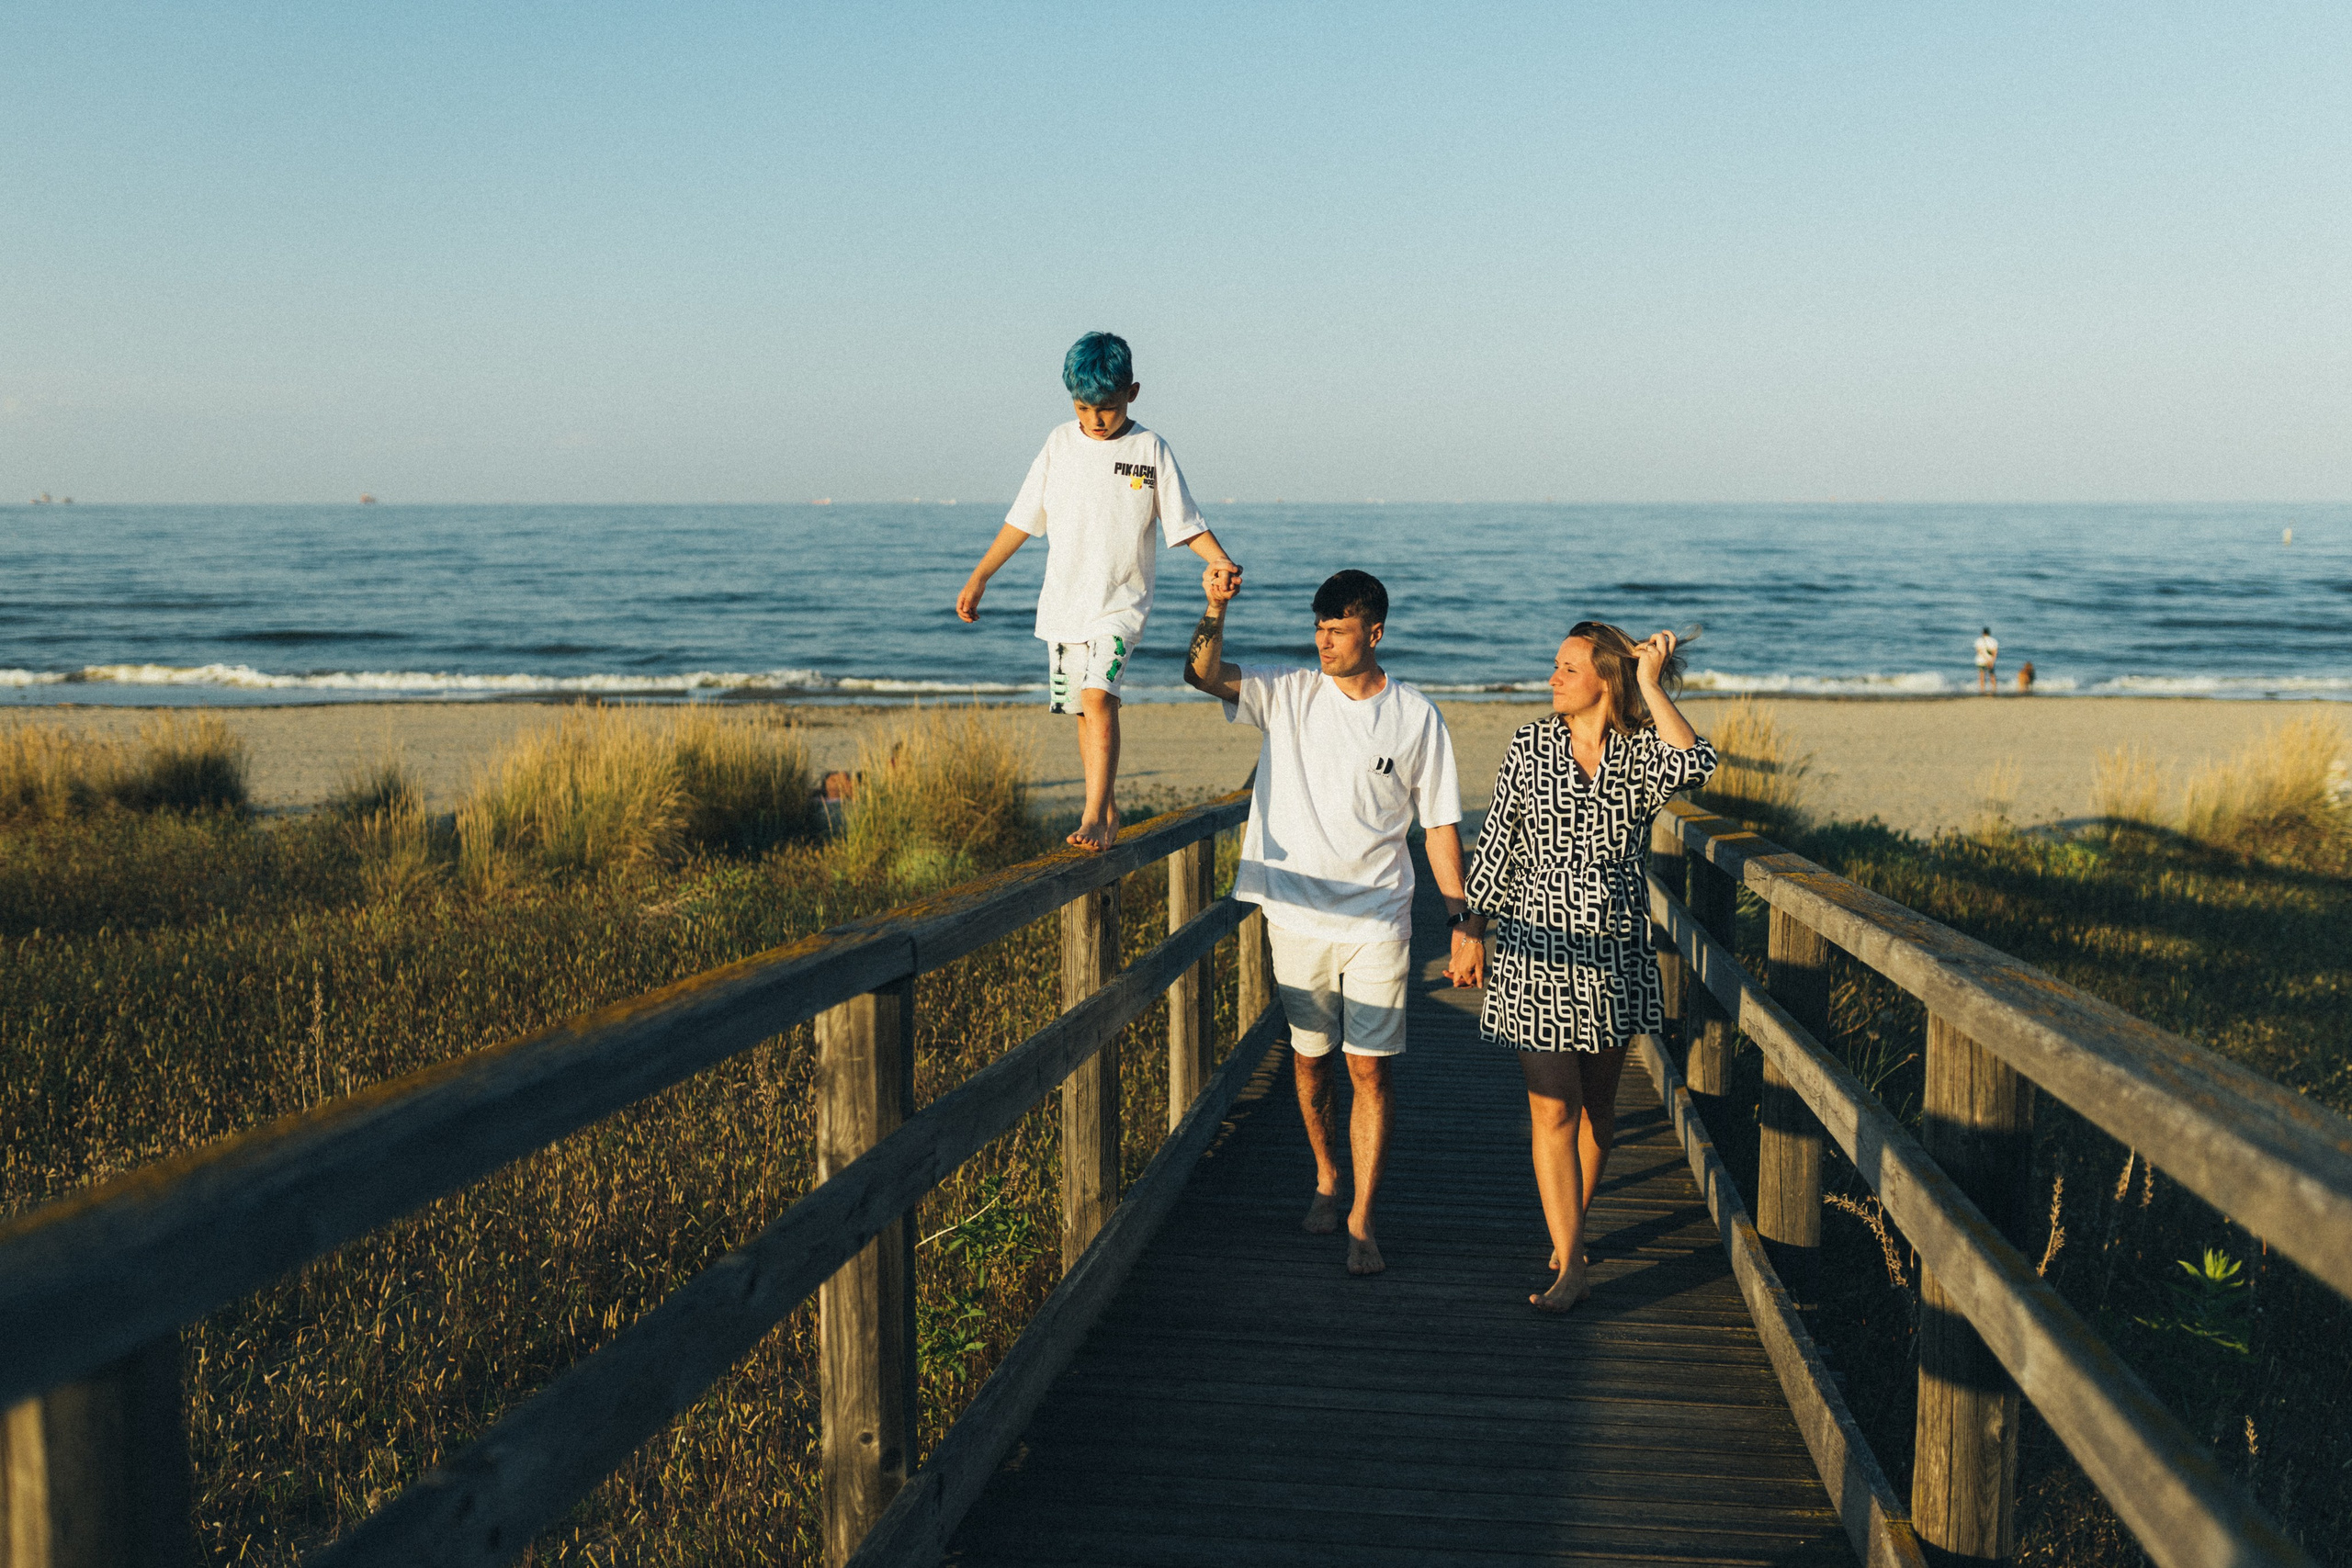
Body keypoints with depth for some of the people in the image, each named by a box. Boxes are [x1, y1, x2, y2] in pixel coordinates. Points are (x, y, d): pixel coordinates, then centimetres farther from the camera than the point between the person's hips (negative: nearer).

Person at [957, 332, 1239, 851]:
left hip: (1121, 602, -4)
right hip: (1064, 603, 4)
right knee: (1083, 711, 8)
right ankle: (1108, 812, 22)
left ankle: (1094, 815, -20)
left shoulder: (1150, 450, -4)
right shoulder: (1061, 443, 4)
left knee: (1097, 696, -22)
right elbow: (1023, 518, 10)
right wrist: (979, 576, 10)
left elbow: (1184, 522, -2)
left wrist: (1220, 561, -20)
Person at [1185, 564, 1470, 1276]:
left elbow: (1440, 823, 4)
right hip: (1297, 915, 2)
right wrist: (1216, 606, -29)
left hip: (1378, 920, -1)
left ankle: (1361, 1219, 6)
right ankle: (1325, 1178, 36)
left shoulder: (1416, 717, -1)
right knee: (1309, 1056, 14)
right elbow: (1203, 674, -12)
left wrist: (1462, 921, 1)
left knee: (1370, 1067, -3)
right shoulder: (1289, 694, 0)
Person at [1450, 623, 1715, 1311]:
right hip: (1540, 952, -1)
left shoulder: (1641, 752, -1)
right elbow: (1497, 846, 5)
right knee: (1552, 1109, -5)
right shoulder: (1532, 746, 1)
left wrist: (1652, 685, -18)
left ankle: (1573, 1224, 34)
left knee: (1598, 1104, 13)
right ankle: (1569, 1267, -3)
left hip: (1615, 955, 1)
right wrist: (1472, 933, 3)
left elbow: (1695, 765, -25)